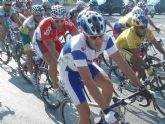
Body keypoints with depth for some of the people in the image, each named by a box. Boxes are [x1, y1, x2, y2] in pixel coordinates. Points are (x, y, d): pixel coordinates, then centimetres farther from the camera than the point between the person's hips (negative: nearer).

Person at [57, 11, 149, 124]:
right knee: (85, 112, -13)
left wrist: (141, 87, -24)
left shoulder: (105, 39, -26)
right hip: (68, 70, -5)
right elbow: (88, 81, -45)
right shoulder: (78, 46, -41)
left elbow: (122, 62, -21)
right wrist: (107, 110, -46)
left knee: (108, 84, -20)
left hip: (86, 64, 5)